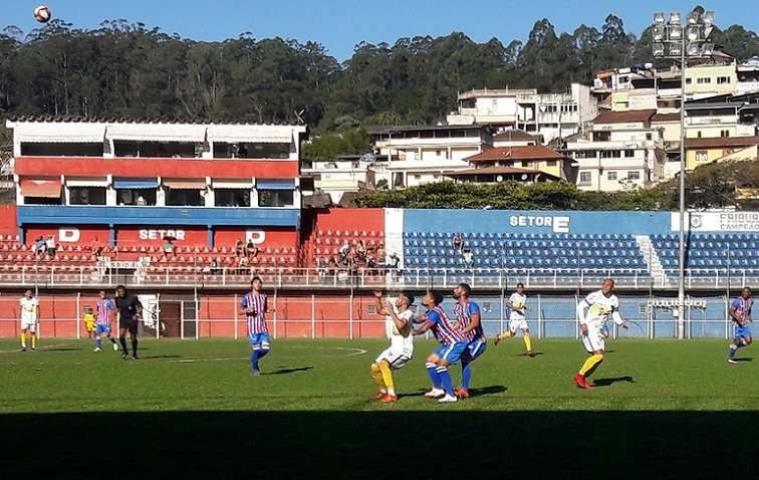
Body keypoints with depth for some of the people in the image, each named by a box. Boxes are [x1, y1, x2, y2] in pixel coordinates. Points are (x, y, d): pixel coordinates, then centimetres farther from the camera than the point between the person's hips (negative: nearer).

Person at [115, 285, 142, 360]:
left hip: (132, 319, -3)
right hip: (123, 319, 3)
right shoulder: (118, 299, 1)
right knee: (121, 335, -19)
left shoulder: (132, 298, -12)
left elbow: (140, 307, -4)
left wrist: (137, 315, -15)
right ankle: (125, 351, -1)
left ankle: (134, 354, 19)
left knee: (133, 337, 3)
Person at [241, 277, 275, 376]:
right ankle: (254, 368, 12)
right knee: (256, 348, -7)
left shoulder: (264, 296, 11)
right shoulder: (247, 297, -2)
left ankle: (255, 360, 25)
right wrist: (247, 310, -17)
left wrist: (269, 310, 2)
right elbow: (241, 309, 4)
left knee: (266, 348, -3)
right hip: (252, 326, -4)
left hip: (263, 326, 4)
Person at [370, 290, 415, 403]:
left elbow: (400, 325, -37)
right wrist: (378, 298, 10)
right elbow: (380, 311, 25)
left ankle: (392, 395, -26)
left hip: (404, 349, -9)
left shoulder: (408, 313, -16)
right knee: (375, 367, 10)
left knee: (383, 363, -30)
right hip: (394, 348, 9)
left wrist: (391, 312, -28)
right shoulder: (395, 310, 9)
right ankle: (383, 391, 33)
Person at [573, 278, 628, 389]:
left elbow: (615, 315, 12)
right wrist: (583, 323, -18)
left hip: (600, 330, 7)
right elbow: (580, 306, -8)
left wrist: (621, 323, -9)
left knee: (599, 358, 5)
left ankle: (581, 379, 17)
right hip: (589, 329, -7)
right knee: (598, 355, -17)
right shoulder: (594, 296, -11)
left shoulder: (614, 300, 5)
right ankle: (580, 375, -6)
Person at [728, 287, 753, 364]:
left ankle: (734, 346, 19)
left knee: (748, 341, -7)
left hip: (745, 324, 6)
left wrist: (749, 317, 13)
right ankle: (730, 358, 11)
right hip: (737, 324, -6)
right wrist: (736, 317, -29)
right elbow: (730, 311, -15)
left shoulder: (751, 300, 6)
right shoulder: (737, 301, -14)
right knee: (737, 341, -6)